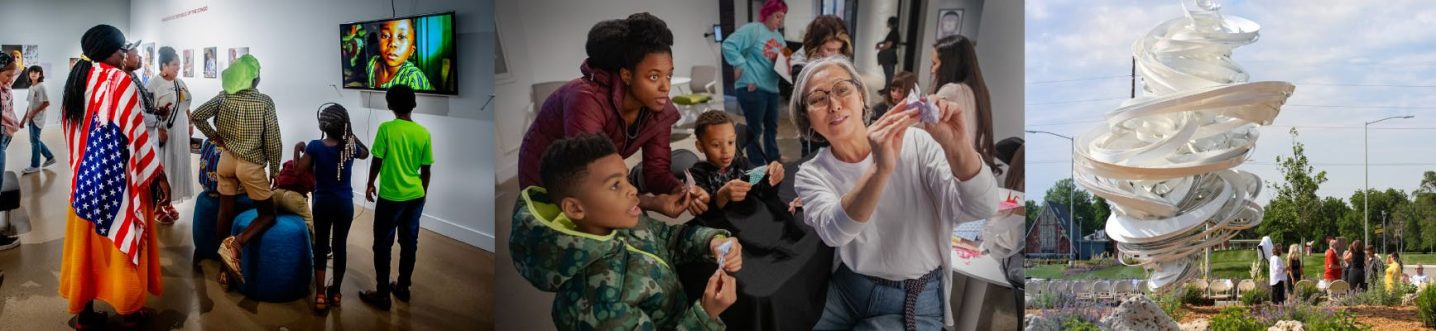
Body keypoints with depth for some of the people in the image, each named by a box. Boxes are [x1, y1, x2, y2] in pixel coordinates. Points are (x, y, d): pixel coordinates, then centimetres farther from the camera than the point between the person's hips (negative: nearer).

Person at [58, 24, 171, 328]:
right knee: (123, 238, 5)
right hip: (117, 177, -6)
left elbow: (72, 134, 12)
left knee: (87, 241, 12)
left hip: (85, 176, 6)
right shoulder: (121, 81, -15)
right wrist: (158, 175, -10)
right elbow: (136, 135, -16)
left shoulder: (75, 80, 6)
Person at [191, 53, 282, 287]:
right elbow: (273, 142, -12)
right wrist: (274, 171, 1)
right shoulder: (264, 101, -13)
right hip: (251, 164, -5)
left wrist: (215, 137, 10)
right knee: (268, 215, 7)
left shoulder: (224, 96, -2)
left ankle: (224, 268, 18)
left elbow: (197, 116, -2)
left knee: (226, 212, 12)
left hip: (226, 160, 5)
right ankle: (236, 244, -18)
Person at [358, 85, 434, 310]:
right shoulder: (424, 133, -2)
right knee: (409, 242, 15)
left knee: (382, 245, 6)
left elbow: (377, 161, -8)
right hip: (415, 196, 4)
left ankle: (382, 295, 9)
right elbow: (426, 169, 4)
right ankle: (403, 288, 26)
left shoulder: (386, 129, -12)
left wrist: (370, 185, 9)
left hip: (390, 196, -4)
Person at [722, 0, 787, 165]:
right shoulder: (752, 29, -10)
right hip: (752, 88, -9)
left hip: (771, 88, 9)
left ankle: (773, 159, 35)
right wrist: (740, 65, -20)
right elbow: (729, 45, -17)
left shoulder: (778, 36, 17)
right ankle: (757, 166, 9)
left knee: (771, 126, 19)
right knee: (755, 128, 0)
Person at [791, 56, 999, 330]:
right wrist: (880, 170, -45)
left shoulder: (916, 143, -9)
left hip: (913, 303, -2)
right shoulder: (812, 175, -6)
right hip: (844, 293, 2)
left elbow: (982, 209, -20)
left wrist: (958, 147, -39)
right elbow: (834, 232, -28)